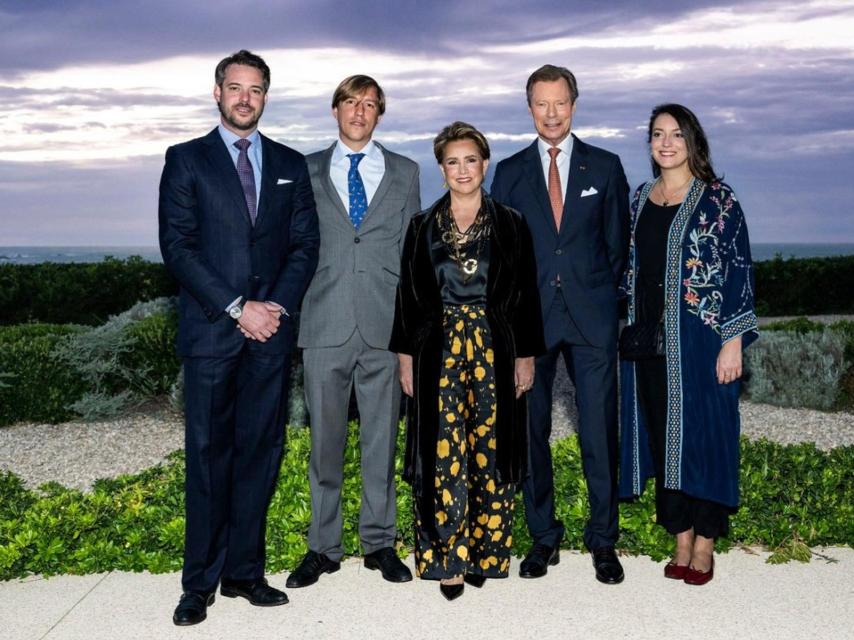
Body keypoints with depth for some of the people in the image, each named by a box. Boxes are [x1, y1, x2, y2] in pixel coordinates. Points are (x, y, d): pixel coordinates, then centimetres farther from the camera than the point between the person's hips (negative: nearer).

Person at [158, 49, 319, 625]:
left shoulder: (290, 165, 14)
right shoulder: (186, 160, 5)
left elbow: (306, 244, 9)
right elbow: (177, 246, -4)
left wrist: (278, 306, -7)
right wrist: (237, 308, -12)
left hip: (271, 329, 3)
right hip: (211, 331, -2)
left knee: (261, 452, 5)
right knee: (209, 456, 1)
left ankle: (244, 571, 15)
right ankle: (200, 582, 10)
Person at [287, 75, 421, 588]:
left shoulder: (405, 173, 12)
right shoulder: (307, 171, 10)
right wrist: (294, 307, 0)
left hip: (384, 324, 0)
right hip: (325, 324, 0)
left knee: (382, 437, 6)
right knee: (325, 439, 6)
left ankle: (380, 541, 19)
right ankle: (324, 546, 18)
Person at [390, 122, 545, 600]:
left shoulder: (511, 224, 4)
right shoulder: (423, 227, 7)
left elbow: (527, 295, 3)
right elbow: (408, 295, 8)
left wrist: (526, 356, -1)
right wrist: (406, 356, 3)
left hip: (495, 351, 0)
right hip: (438, 352, 1)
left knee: (490, 452, 3)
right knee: (441, 456, -2)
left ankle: (486, 553, 16)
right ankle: (447, 559, 7)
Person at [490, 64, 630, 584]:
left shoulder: (605, 166, 9)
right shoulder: (510, 172, 10)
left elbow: (618, 242, 9)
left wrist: (604, 297, 3)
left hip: (592, 316, -1)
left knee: (600, 433, 0)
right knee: (532, 431, 5)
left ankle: (603, 541, 13)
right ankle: (543, 537, 18)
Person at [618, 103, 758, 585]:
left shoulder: (717, 198, -4)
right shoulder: (640, 199, 11)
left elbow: (739, 271, -7)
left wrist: (733, 341, -13)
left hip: (700, 337, -5)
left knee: (702, 434, 2)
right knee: (662, 435, 8)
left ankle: (704, 545, 14)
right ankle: (681, 540, 20)